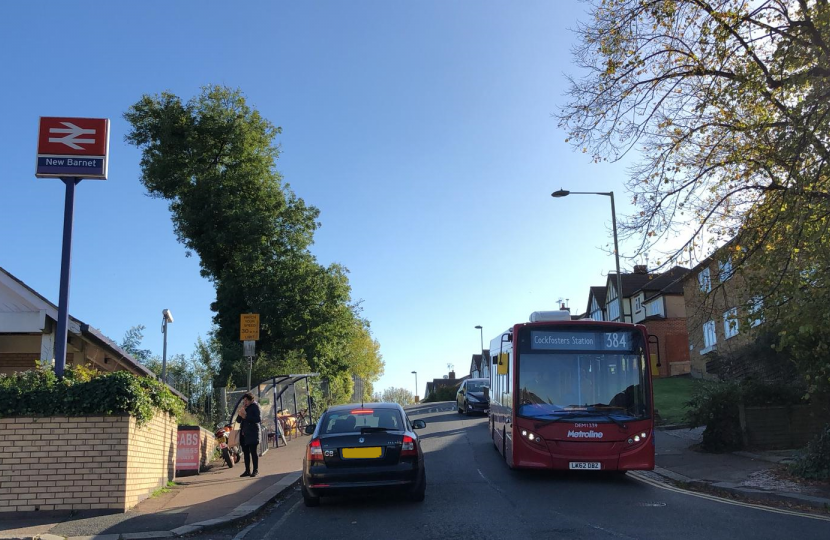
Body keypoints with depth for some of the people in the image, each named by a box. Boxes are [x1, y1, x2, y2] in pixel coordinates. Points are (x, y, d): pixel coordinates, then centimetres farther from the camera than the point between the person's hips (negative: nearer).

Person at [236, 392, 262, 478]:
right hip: (244, 433, 7)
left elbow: (259, 419, -14)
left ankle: (256, 470, 0)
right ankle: (247, 470, 13)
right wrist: (240, 414, -6)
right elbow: (238, 420, 15)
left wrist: (246, 417, -16)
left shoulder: (255, 406, -3)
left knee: (253, 452, -5)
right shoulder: (244, 408, 17)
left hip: (252, 433, -7)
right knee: (246, 452, 7)